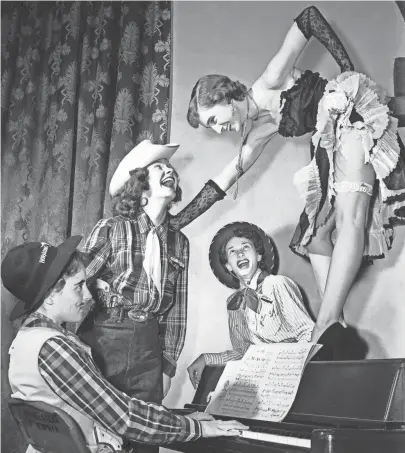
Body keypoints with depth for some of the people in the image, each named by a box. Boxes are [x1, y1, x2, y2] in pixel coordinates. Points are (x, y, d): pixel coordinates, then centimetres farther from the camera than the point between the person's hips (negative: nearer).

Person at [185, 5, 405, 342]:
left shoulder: (271, 83, -4)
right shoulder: (262, 128, 16)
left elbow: (309, 17, -5)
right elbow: (228, 178, 20)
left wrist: (346, 66, -9)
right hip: (329, 142, 10)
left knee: (348, 220, -24)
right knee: (315, 233, 4)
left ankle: (326, 328, -36)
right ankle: (335, 326, -1)